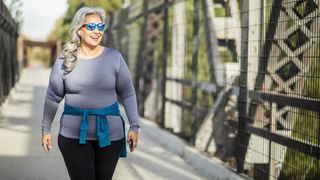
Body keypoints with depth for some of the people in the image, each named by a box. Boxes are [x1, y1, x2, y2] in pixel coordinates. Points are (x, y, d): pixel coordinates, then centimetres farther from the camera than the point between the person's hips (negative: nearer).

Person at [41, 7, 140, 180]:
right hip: (74, 134, -1)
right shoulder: (64, 60, -1)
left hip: (109, 133, 1)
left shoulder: (114, 57, -2)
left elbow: (127, 93, 2)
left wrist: (134, 126, -4)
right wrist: (46, 130, 10)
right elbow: (53, 97, 7)